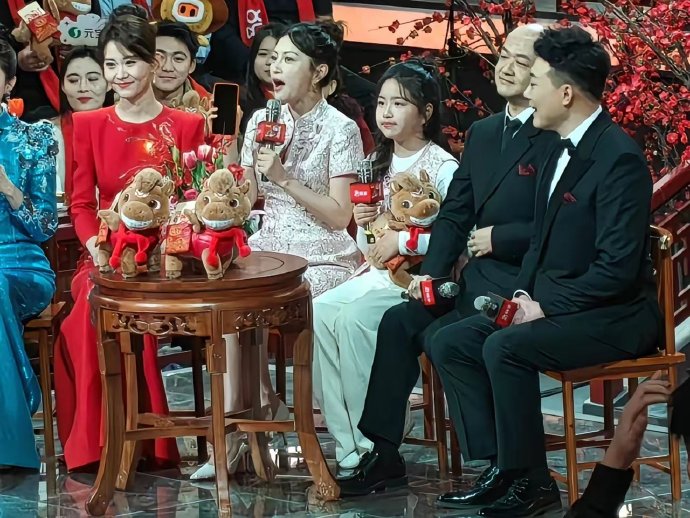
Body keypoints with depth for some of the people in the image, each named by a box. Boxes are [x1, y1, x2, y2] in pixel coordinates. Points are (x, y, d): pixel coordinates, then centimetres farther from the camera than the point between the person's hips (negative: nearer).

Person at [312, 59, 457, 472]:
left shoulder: (443, 168, -9)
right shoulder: (379, 163, 16)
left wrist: (402, 239, -18)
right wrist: (364, 224, -1)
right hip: (378, 275, 7)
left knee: (353, 318, -30)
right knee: (318, 313, -20)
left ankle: (372, 443, -20)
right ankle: (347, 443, -17)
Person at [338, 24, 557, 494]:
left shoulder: (556, 137, -11)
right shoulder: (482, 133, 16)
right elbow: (454, 215, 14)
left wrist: (498, 238, -14)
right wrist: (430, 274, 0)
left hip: (521, 286, -8)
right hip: (479, 279, 8)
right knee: (399, 321, -8)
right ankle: (382, 453, -1)